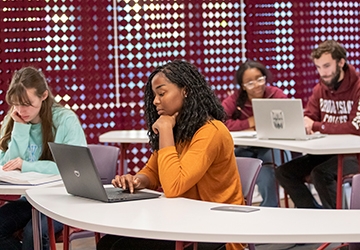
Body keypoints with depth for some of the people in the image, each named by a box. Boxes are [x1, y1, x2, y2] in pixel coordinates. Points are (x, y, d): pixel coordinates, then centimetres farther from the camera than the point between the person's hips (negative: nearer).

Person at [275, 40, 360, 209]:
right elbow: (307, 119, 8)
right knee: (283, 172, -7)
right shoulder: (320, 89, 9)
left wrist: (316, 126, -21)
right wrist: (302, 125, -19)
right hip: (327, 152, 8)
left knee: (320, 173, -33)